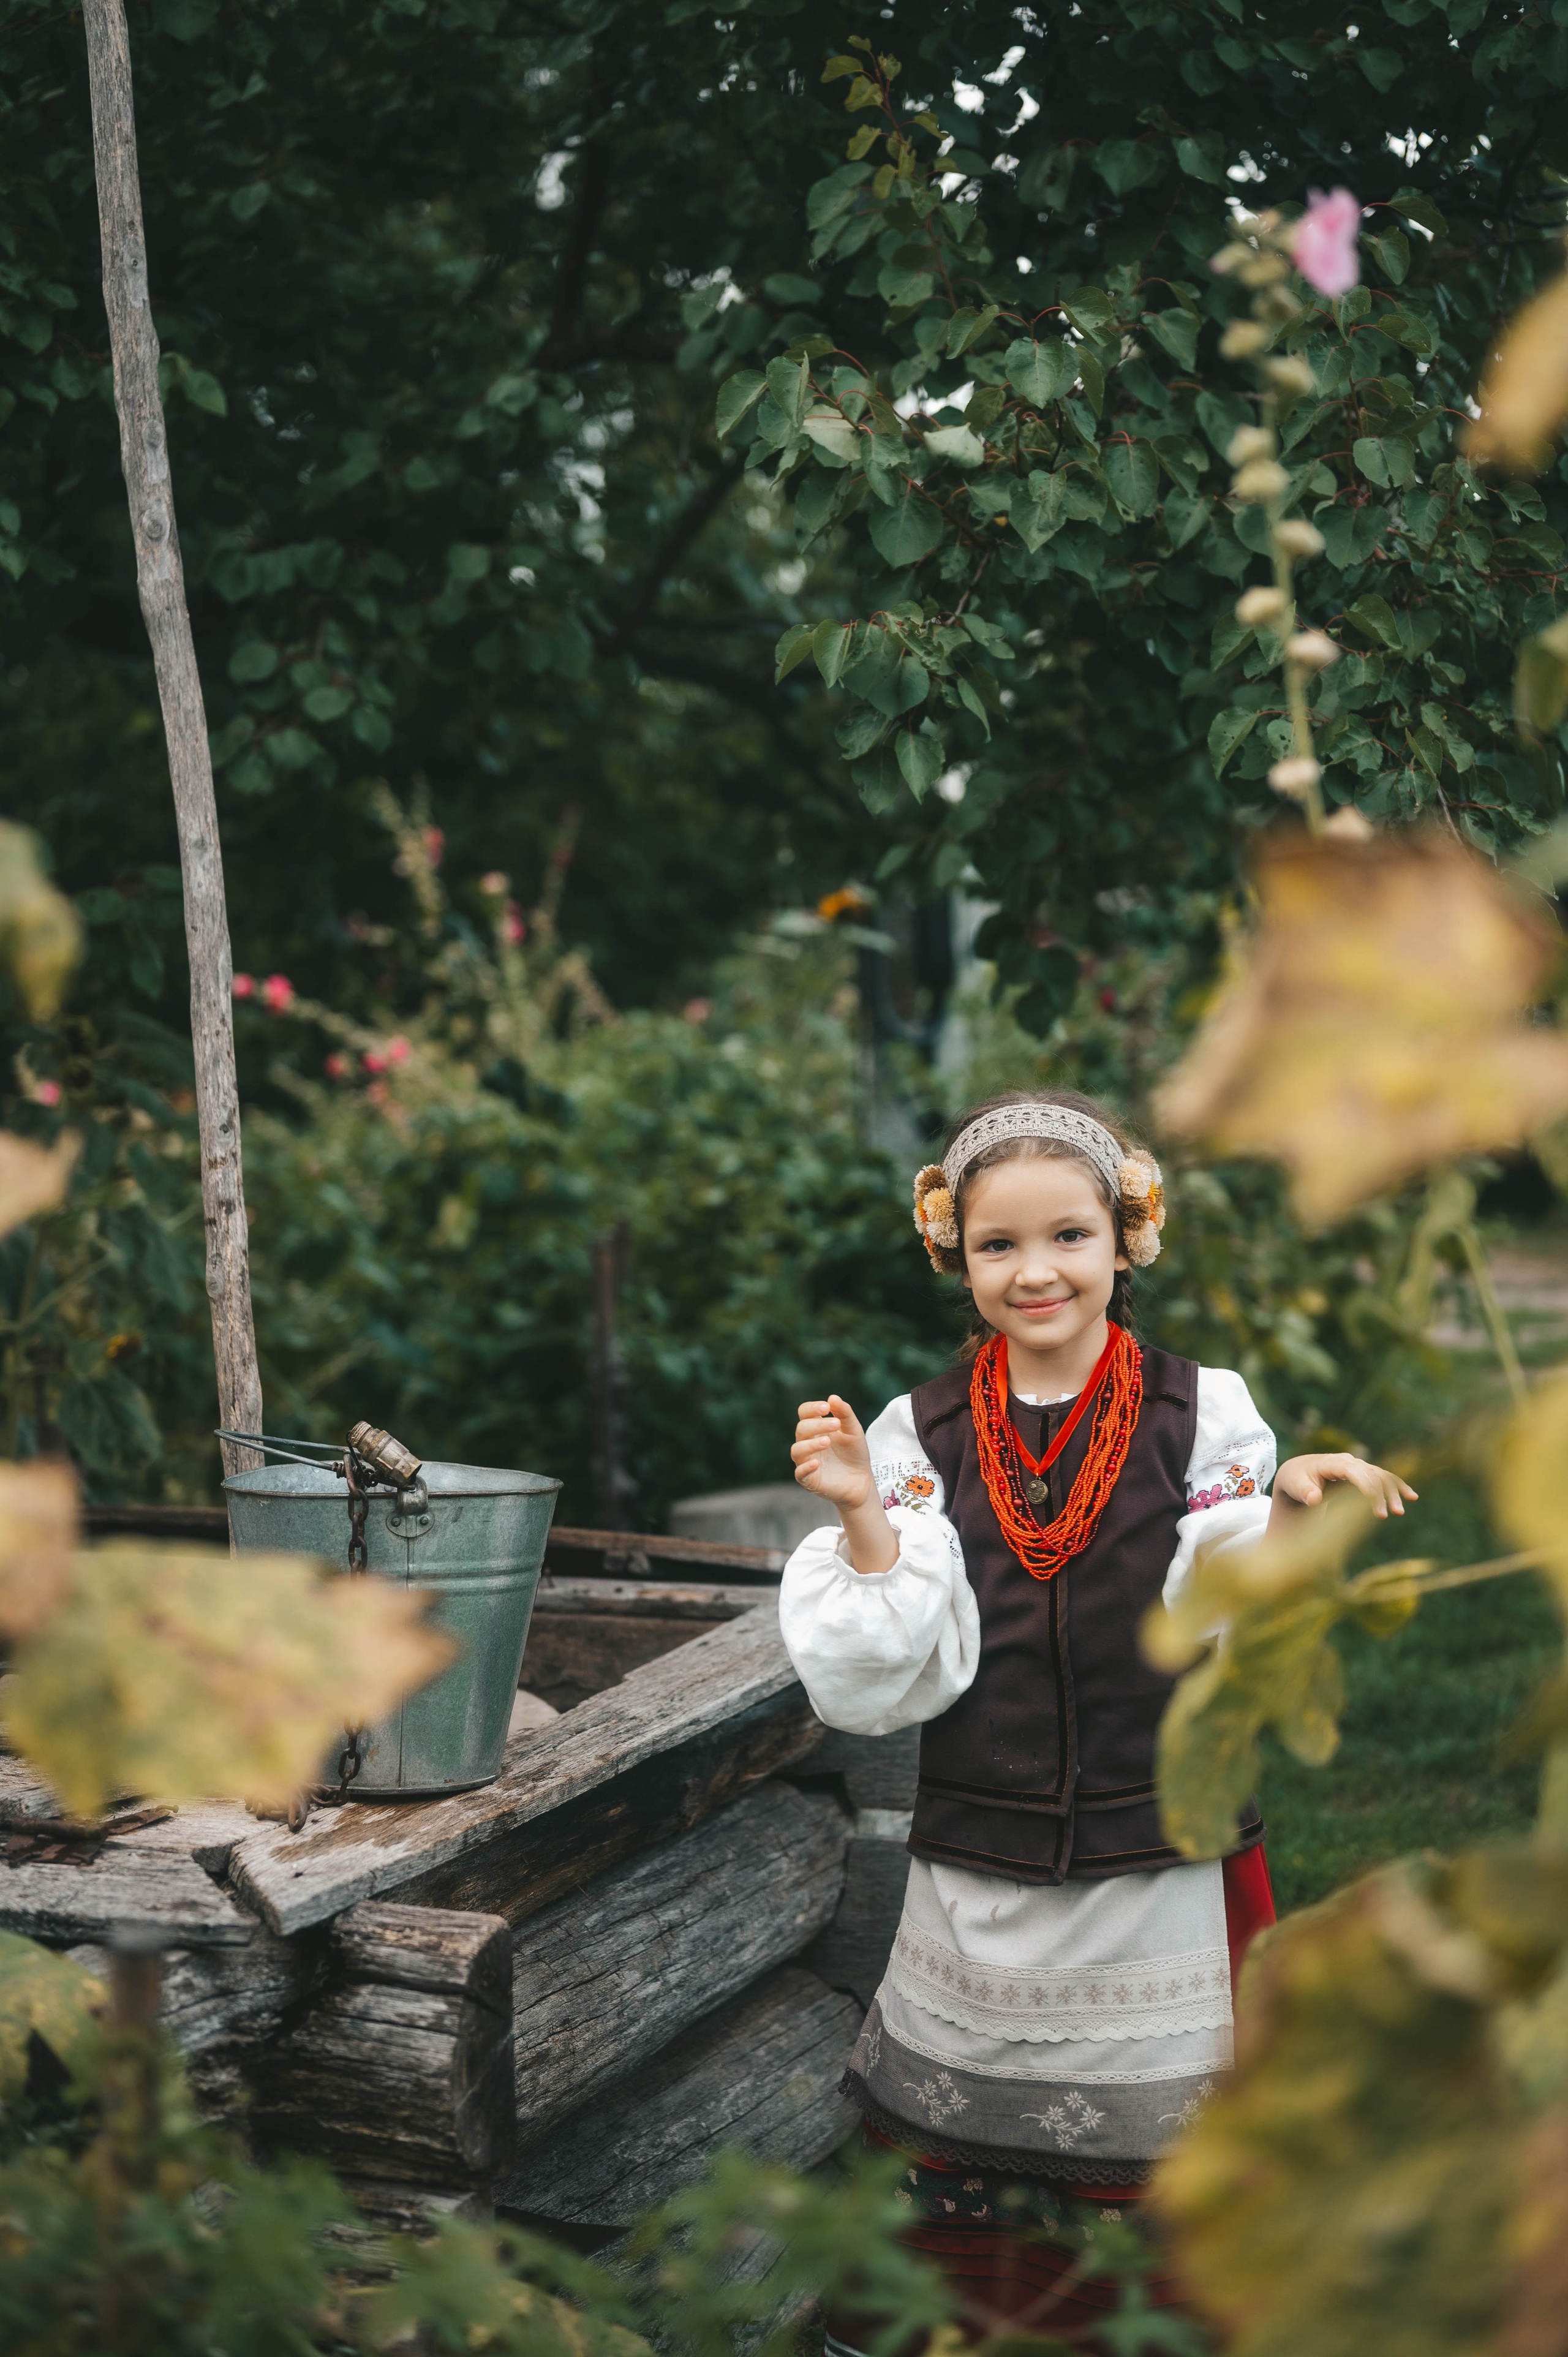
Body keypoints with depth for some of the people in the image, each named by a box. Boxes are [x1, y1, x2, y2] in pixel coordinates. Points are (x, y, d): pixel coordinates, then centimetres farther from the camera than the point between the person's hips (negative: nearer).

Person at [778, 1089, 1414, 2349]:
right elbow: (887, 1684, -5)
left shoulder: (1206, 1415, -4)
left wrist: (1285, 1516, -22)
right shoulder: (918, 1437, -1)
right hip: (977, 1894, 1)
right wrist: (863, 1515, -16)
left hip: (1168, 1877, -1)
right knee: (966, 2191, 9)